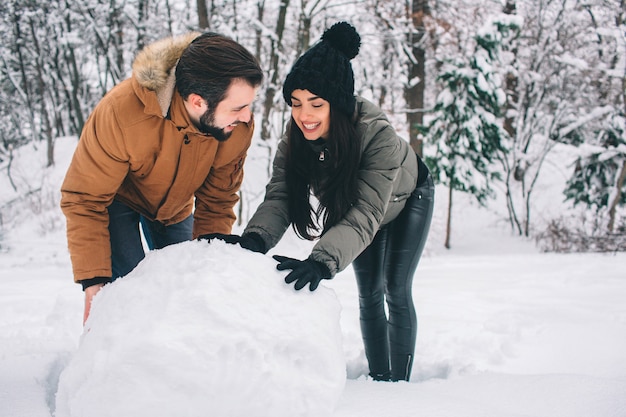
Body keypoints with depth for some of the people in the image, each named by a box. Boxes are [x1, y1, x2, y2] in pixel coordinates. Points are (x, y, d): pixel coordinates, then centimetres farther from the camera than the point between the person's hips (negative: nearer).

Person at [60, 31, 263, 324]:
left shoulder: (238, 127, -28)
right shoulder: (121, 113, -40)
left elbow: (217, 202, -14)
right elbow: (85, 201, -32)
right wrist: (94, 282, -38)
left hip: (176, 207, 4)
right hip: (117, 199, -4)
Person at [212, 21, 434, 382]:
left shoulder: (378, 136, -45)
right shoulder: (294, 141, -30)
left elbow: (365, 215, -51)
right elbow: (278, 199, -37)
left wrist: (322, 262, -67)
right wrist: (255, 239, -59)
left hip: (406, 199, -4)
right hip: (351, 203, 4)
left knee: (396, 292, -6)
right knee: (369, 294, 8)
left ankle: (399, 383, 4)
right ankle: (378, 378, 20)